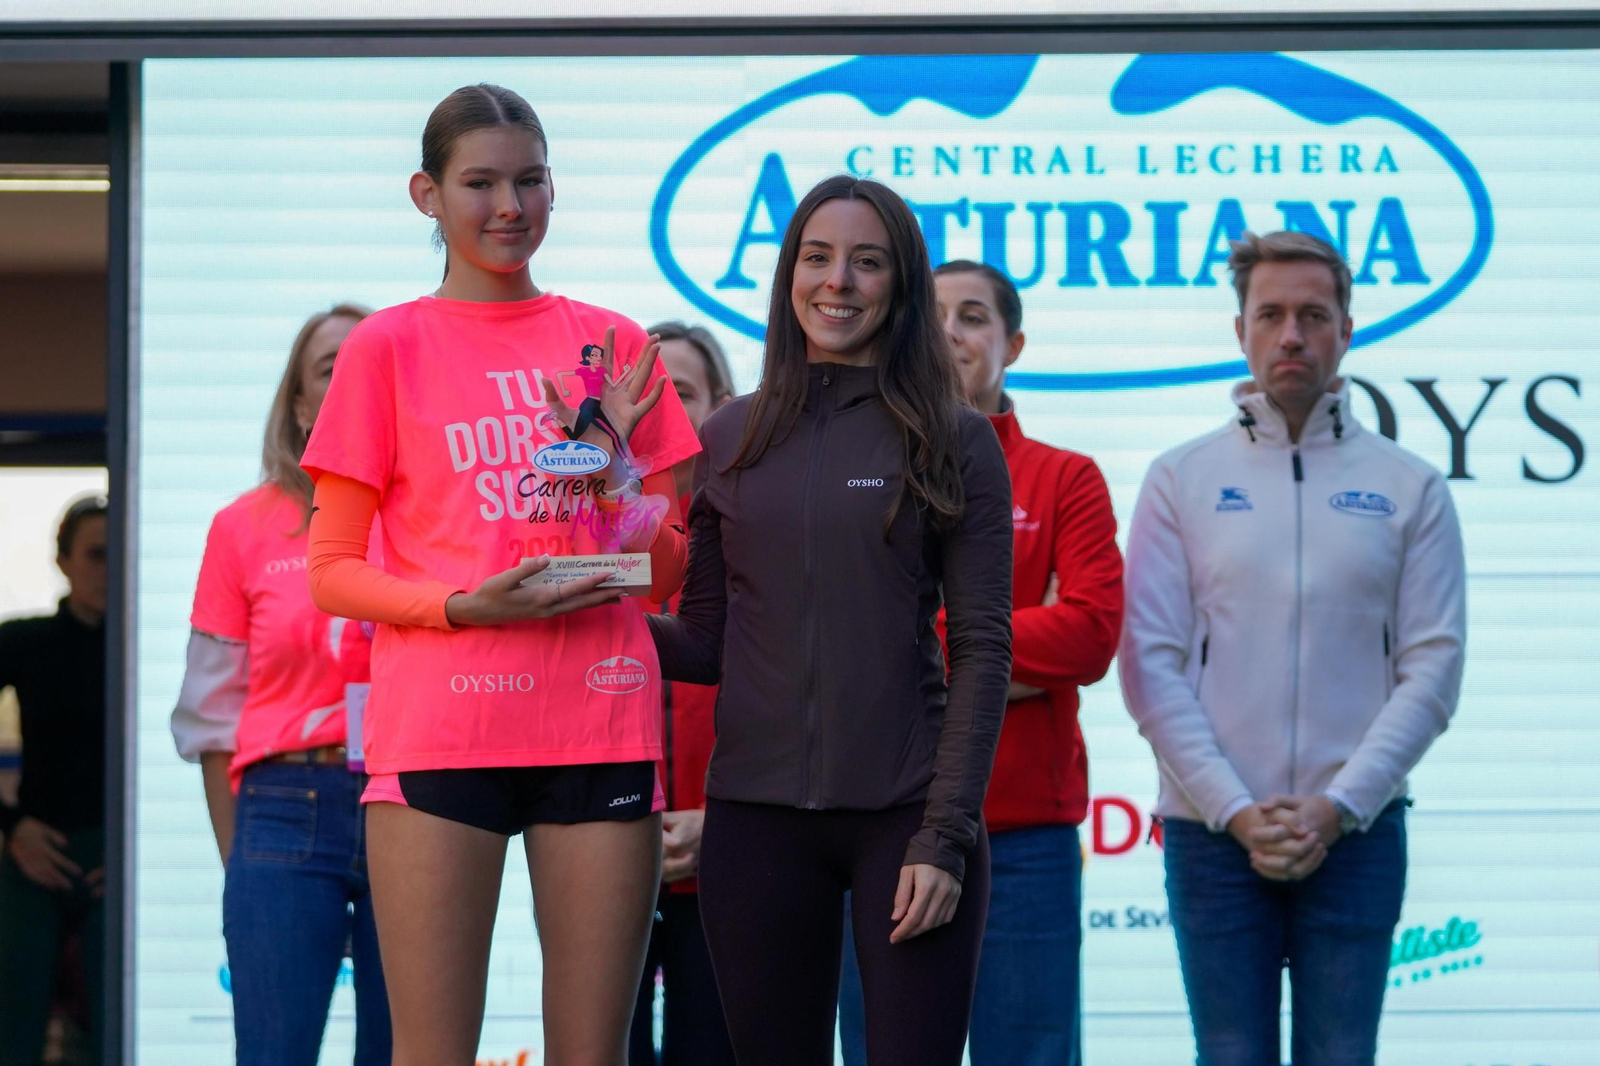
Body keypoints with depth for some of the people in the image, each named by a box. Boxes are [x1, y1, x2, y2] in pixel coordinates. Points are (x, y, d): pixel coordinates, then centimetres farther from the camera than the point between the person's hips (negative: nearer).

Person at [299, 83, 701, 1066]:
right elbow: (333, 573, 4)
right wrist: (466, 605, -13)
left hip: (601, 725, 3)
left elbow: (669, 575, 15)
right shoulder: (388, 347, 6)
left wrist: (613, 468, -4)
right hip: (440, 725, -2)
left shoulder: (615, 347, 13)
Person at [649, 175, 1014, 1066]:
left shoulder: (954, 442, 2)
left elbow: (981, 649, -2)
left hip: (904, 815, -2)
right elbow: (704, 645, 11)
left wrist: (946, 835, -10)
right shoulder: (730, 440, 10)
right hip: (758, 814, 2)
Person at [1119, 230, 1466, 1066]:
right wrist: (1234, 810, -10)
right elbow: (1151, 665, 0)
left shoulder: (1408, 487, 7)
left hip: (1355, 832, 0)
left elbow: (1432, 666, 1)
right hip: (1212, 833, 0)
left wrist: (1338, 807, -10)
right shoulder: (1181, 480, 6)